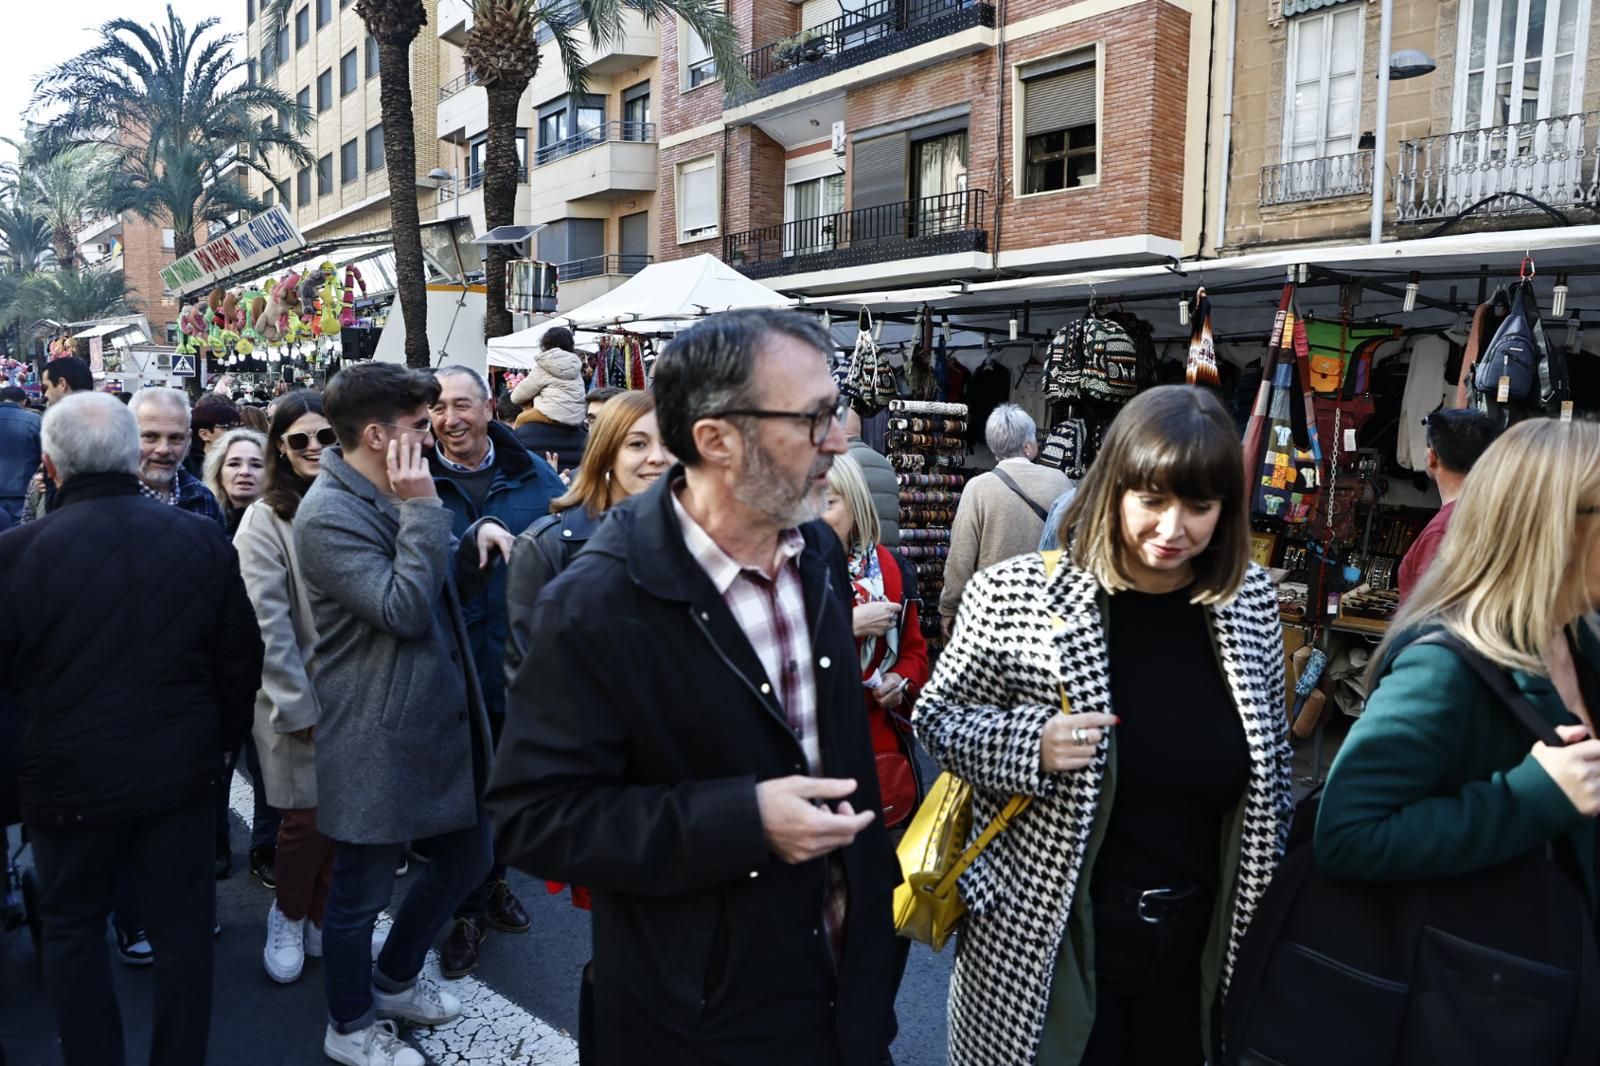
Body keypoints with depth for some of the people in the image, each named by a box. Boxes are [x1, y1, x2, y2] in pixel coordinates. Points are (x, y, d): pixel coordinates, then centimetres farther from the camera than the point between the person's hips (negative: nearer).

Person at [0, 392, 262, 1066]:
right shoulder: (203, 540, -10)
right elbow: (242, 659, -2)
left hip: (67, 778, -1)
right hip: (180, 771, 2)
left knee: (73, 929, 20)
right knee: (183, 924, 15)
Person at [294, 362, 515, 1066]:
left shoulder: (391, 497, 10)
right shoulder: (329, 516, -18)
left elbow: (445, 593, 15)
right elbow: (403, 611, -25)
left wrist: (477, 544, -4)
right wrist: (422, 510, -22)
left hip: (441, 719, 9)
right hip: (379, 739, -9)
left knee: (466, 857, 19)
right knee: (362, 890, 9)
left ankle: (394, 982, 41)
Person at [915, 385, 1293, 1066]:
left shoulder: (1250, 600, -4)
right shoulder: (1017, 595, -17)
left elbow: (1271, 761, 8)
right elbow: (937, 719, -6)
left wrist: (1270, 905, 12)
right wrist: (1030, 744, -24)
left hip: (1200, 953, 4)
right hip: (1044, 949, -3)